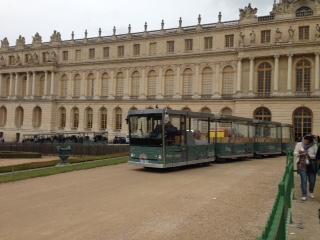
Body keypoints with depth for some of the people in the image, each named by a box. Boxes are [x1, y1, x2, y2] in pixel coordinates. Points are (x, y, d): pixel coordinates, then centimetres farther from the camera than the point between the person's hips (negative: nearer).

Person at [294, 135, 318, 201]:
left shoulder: (314, 146, -1)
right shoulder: (299, 144, 3)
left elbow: (316, 156, -5)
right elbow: (295, 153, 6)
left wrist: (308, 154, -19)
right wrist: (299, 153, -15)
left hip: (311, 165, 1)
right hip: (302, 165, -1)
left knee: (312, 181, 8)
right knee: (304, 180, -6)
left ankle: (311, 192, 35)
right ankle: (304, 195, 3)